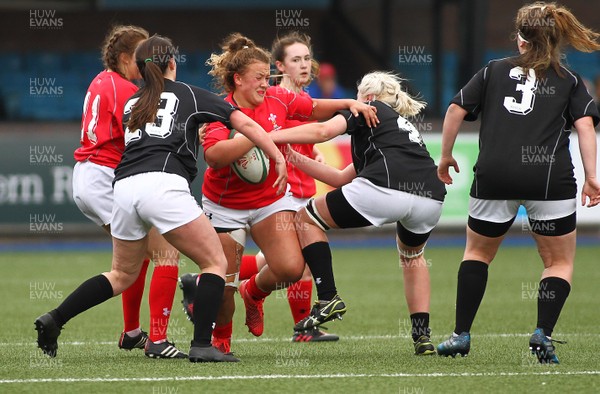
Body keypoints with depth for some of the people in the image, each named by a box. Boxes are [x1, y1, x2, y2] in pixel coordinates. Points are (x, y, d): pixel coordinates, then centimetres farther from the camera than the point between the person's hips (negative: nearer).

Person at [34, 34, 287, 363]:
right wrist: (278, 158, 18)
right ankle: (202, 346, -9)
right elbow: (245, 123, 14)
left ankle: (54, 320, 13)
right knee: (215, 263, 3)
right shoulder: (190, 95, 16)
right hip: (163, 184, -5)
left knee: (122, 275, 22)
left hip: (124, 187, 5)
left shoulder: (131, 104, 27)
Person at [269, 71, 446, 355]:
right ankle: (422, 337, 24)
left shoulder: (369, 110, 19)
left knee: (307, 219, 15)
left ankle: (328, 298, 2)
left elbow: (323, 130, -1)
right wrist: (297, 160, 35)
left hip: (385, 190, -7)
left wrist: (269, 137, 3)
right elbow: (341, 179, 37)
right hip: (431, 200, 7)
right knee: (412, 256, 38)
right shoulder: (404, 126, 39)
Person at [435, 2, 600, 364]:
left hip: (494, 177, 1)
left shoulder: (494, 71, 16)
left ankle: (461, 335, 14)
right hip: (550, 178, -1)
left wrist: (446, 157, 21)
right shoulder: (569, 81, 13)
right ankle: (543, 334, -7)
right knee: (560, 262, 12)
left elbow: (456, 110, 11)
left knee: (478, 253, 21)